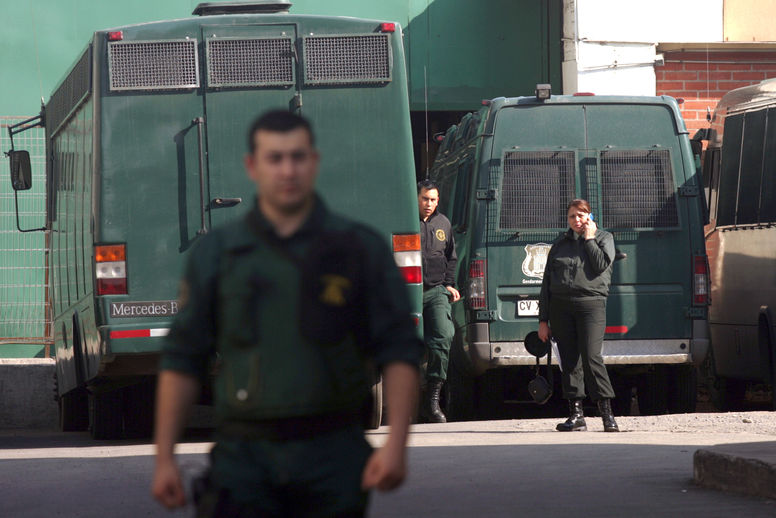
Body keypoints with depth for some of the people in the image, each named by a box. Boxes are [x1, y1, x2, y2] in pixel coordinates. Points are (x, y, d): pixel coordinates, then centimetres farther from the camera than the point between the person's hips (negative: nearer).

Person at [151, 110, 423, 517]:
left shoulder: (361, 250, 4)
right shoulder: (217, 253, 7)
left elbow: (400, 351, 1)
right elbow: (182, 360, 9)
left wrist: (396, 442, -12)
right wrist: (164, 457, 3)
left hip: (332, 459, 0)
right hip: (244, 456, 0)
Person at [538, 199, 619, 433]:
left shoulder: (603, 238, 11)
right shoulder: (560, 245, 18)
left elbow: (601, 265, -9)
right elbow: (547, 282, 17)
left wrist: (589, 239, 0)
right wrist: (543, 320, 11)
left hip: (591, 304, -4)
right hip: (561, 306, 4)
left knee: (591, 357, -16)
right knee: (569, 361, 2)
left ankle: (607, 413, -14)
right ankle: (576, 414, 5)